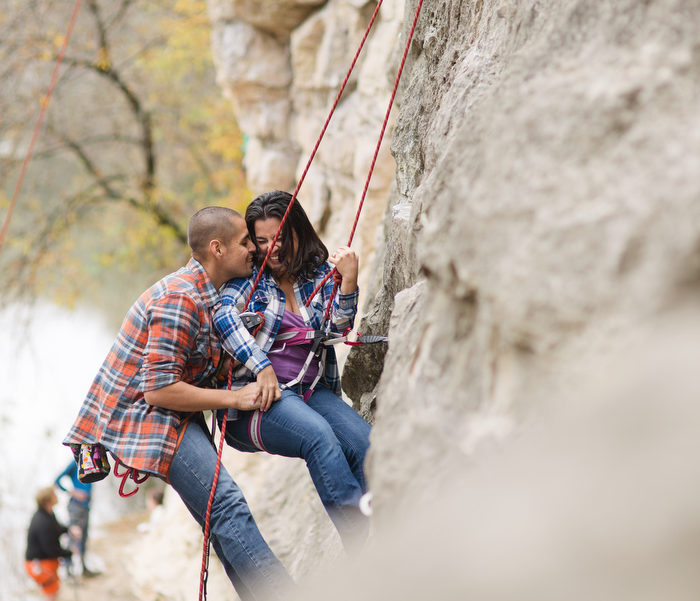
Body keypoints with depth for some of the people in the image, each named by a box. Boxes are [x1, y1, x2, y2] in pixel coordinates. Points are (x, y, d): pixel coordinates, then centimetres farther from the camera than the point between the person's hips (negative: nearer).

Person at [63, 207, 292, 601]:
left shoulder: (208, 293, 11)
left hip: (170, 414, 10)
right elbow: (159, 390, -23)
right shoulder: (180, 300, -20)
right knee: (226, 502, -19)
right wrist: (235, 398, -19)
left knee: (222, 513, 5)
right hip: (142, 415, -10)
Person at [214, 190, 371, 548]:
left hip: (312, 390, 4)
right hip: (255, 397, -4)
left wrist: (348, 283, -15)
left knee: (364, 442, -24)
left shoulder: (319, 273, 14)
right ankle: (359, 541, -38)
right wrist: (261, 366, -22)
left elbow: (338, 327, 2)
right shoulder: (250, 277, 6)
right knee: (318, 434, -33)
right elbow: (224, 314, -12)